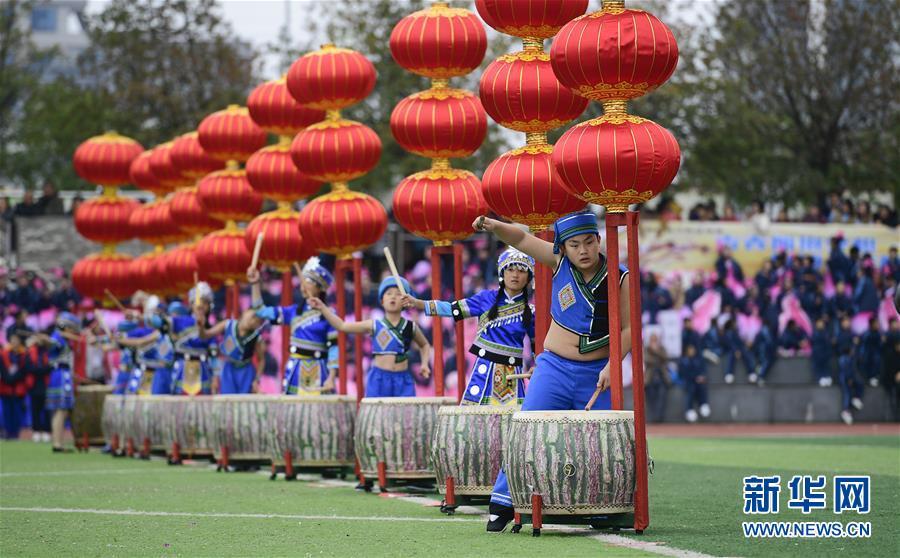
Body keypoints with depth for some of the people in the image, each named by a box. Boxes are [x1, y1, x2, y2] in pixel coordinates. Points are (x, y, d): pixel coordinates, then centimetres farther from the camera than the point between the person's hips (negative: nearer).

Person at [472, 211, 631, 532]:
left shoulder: (619, 278, -7)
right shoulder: (560, 262, -3)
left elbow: (628, 328, -4)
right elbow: (522, 240, -2)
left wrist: (611, 366, -16)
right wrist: (494, 226, -21)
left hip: (596, 374, -1)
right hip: (554, 368, 1)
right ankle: (503, 504, -3)